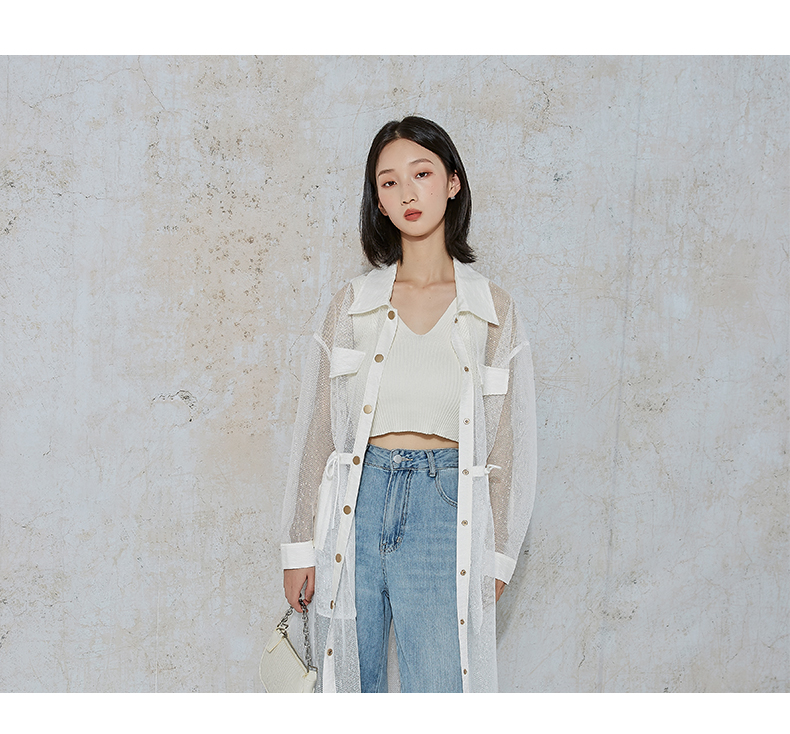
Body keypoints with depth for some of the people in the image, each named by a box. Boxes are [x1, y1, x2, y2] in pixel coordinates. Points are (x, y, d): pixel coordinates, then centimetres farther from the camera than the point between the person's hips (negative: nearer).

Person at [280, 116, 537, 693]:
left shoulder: (492, 309, 5)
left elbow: (508, 440, 6)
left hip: (444, 509, -1)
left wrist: (498, 555, 4)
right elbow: (317, 427, 7)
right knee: (351, 688, 9)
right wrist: (300, 544, 5)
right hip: (357, 500, 1)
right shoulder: (354, 303, 7)